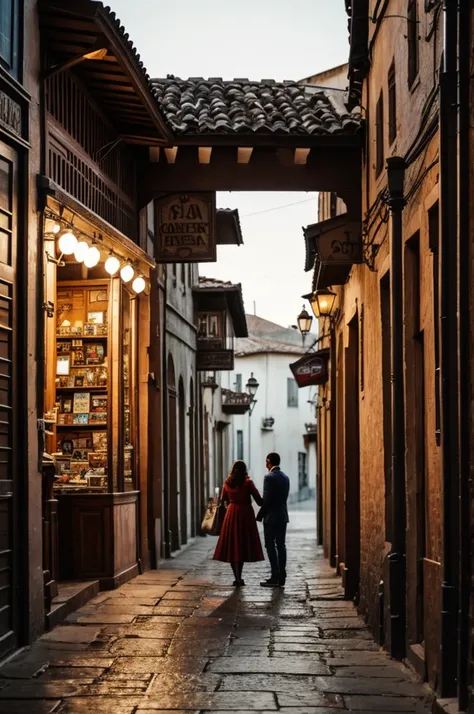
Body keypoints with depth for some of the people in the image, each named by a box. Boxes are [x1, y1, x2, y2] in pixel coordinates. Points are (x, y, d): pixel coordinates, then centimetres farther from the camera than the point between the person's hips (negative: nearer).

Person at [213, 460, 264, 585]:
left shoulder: (227, 483, 5)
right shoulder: (248, 482, -5)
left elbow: (223, 500, 15)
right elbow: (259, 500, -7)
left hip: (231, 514, 2)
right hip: (246, 514, -2)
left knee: (232, 545, 6)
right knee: (243, 545, 5)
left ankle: (237, 578, 1)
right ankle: (239, 577, 2)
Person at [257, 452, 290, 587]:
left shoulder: (269, 477, -14)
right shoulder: (285, 477, 11)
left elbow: (266, 500, -17)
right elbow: (284, 498, 11)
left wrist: (260, 515, -7)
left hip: (271, 517, -8)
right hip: (283, 516, 8)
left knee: (270, 546, -4)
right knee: (281, 545, 9)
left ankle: (275, 577, -8)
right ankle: (281, 577, 10)